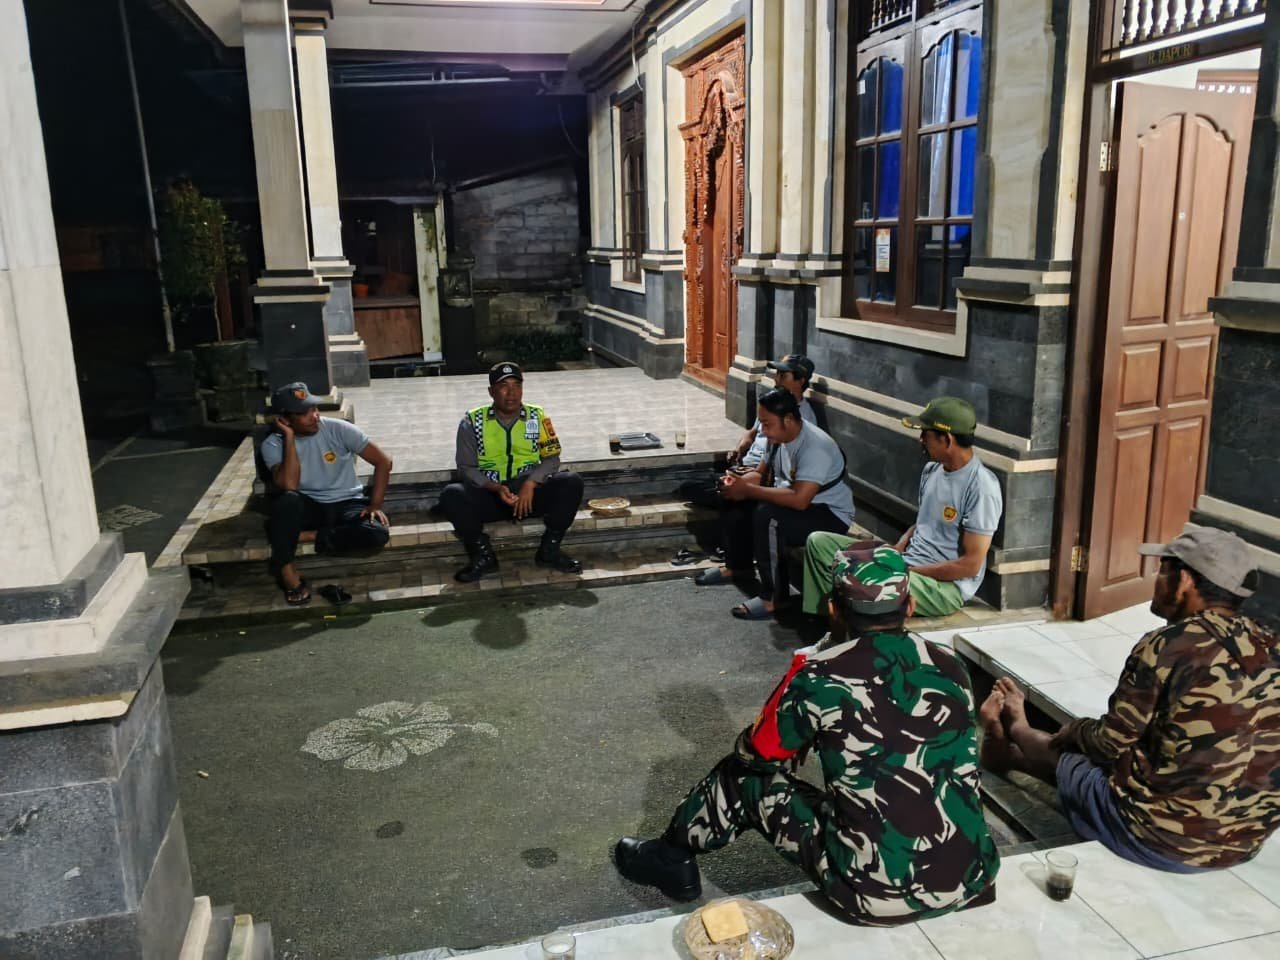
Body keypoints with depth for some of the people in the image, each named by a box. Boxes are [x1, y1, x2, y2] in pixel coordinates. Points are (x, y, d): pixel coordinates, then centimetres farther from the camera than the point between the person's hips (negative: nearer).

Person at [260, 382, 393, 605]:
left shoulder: (338, 429, -11)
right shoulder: (273, 444, -9)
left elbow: (383, 461, -8)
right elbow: (289, 486, -26)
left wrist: (375, 505, -15)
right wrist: (289, 438, -24)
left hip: (346, 504, 0)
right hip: (307, 506, 0)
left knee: (377, 534, -32)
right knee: (288, 500, -37)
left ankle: (307, 537, -12)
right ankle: (286, 570, -19)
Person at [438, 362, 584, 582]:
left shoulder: (537, 416, 5)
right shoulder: (473, 420, 1)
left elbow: (552, 458, 1)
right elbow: (466, 467, -1)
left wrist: (530, 483, -18)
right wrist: (496, 488, -20)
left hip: (530, 493, 1)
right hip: (489, 494, -1)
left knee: (572, 483, -23)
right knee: (451, 495, -29)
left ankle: (549, 550, -9)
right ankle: (483, 555, -11)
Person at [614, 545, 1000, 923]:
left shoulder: (819, 675, -13)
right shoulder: (951, 666, 1)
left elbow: (755, 754, 3)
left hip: (875, 894, -4)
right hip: (970, 879, 5)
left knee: (745, 776, 15)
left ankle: (669, 859, 41)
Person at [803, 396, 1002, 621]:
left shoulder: (981, 487, -20)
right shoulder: (932, 470, 7)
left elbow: (971, 564, -20)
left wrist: (907, 571, -17)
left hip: (946, 584, -9)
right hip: (906, 562, 9)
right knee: (819, 542, 2)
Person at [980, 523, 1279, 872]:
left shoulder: (1167, 646, -19)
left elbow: (1111, 742, -10)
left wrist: (1075, 729, 13)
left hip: (1163, 837, -6)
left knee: (1063, 754, 21)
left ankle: (1012, 731, 52)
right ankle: (1018, 734, 51)